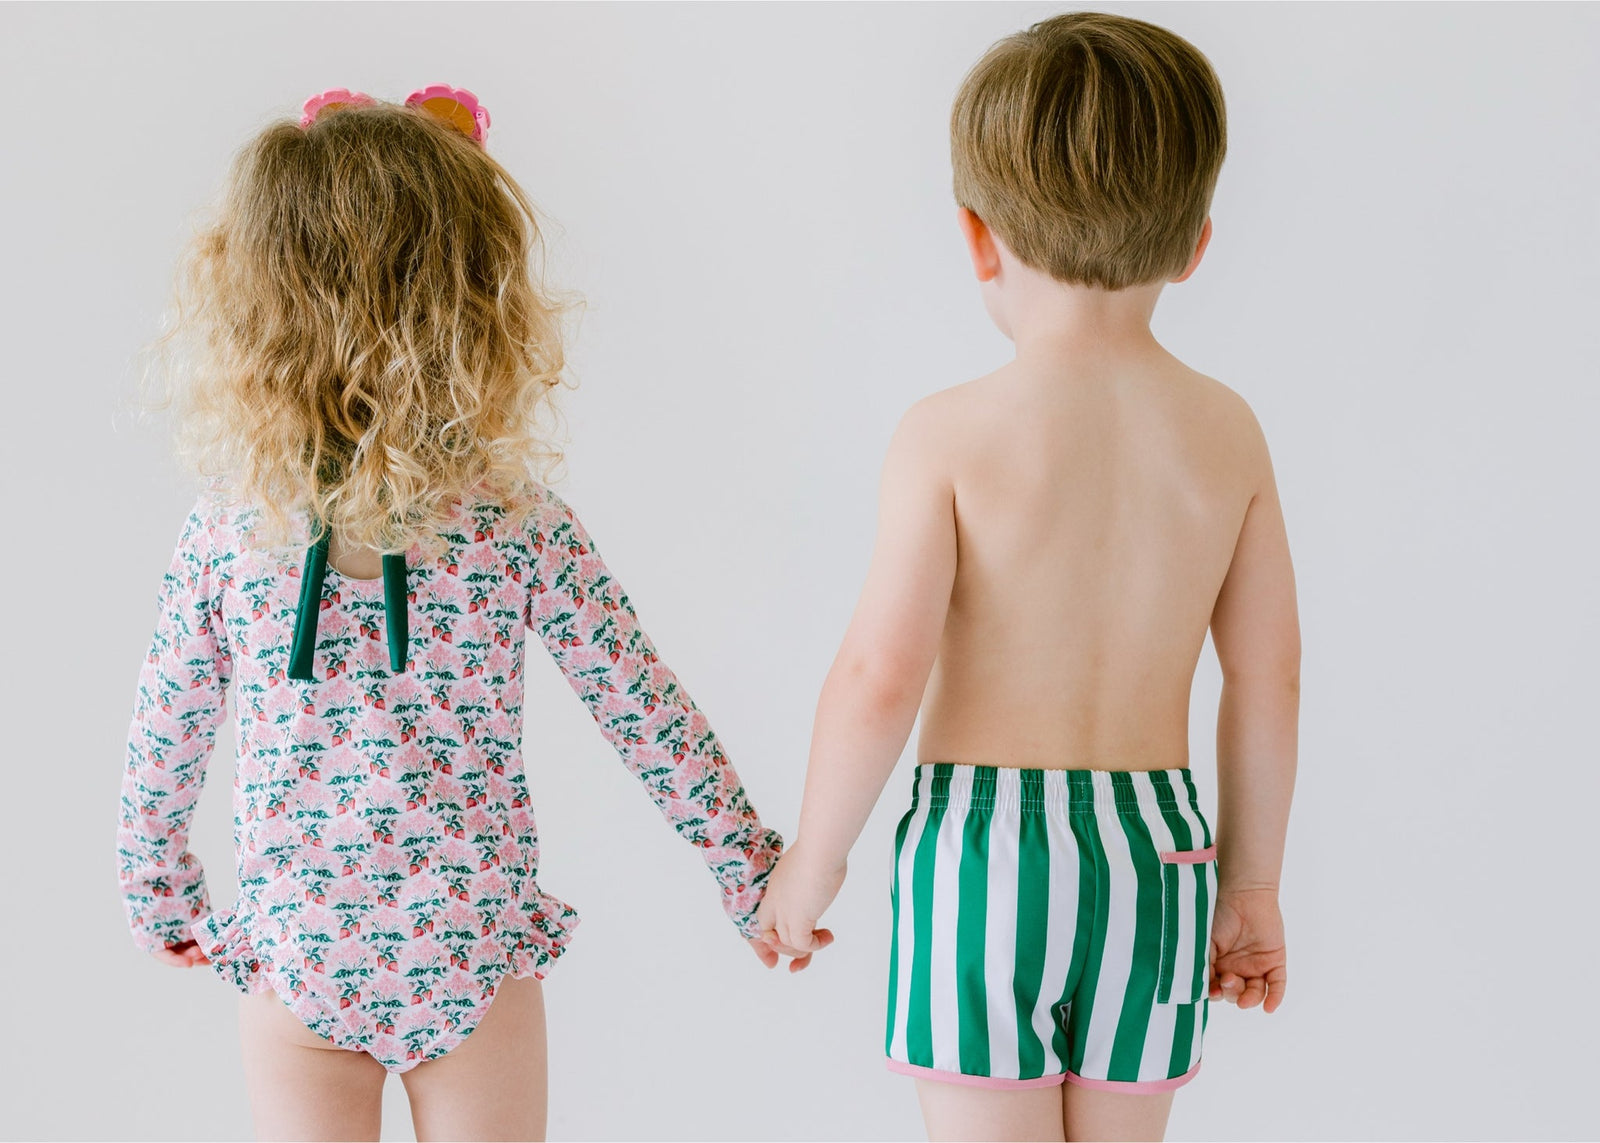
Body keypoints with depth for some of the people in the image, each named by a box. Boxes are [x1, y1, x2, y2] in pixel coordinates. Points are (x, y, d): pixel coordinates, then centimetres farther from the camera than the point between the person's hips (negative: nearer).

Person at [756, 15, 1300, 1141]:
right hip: (1156, 853, 4)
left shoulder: (951, 434, -10)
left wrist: (813, 857, 1)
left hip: (982, 847, -3)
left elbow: (881, 676, -13)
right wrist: (1252, 883, 16)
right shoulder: (1227, 433, 1)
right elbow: (1269, 683, 4)